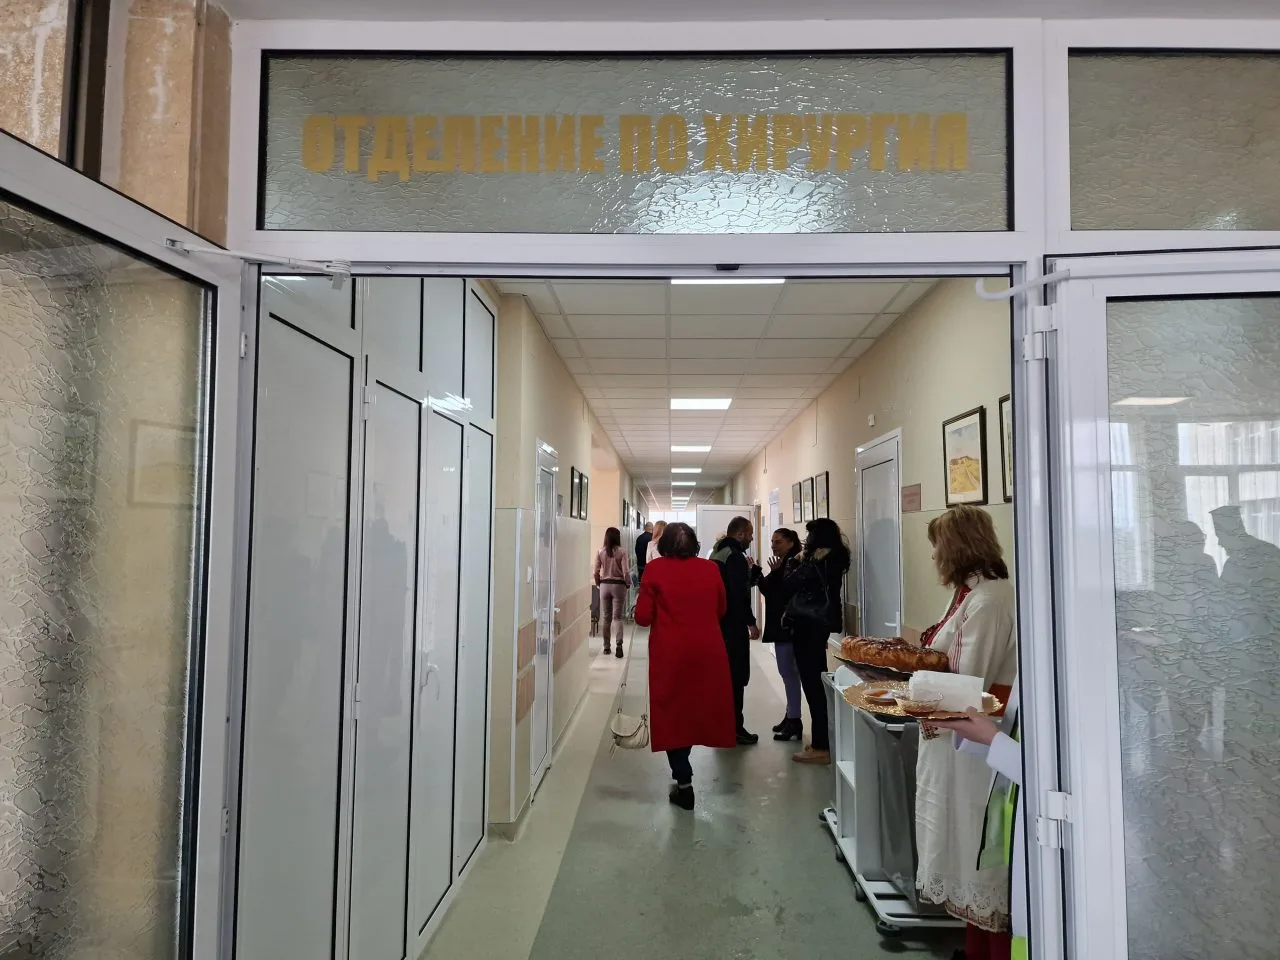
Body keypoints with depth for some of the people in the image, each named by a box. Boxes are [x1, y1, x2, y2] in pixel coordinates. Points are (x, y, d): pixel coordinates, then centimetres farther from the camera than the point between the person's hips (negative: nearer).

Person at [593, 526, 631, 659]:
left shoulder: (600, 552, -3)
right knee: (617, 617, 1)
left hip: (604, 585, 2)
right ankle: (619, 644, -16)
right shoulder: (622, 552, -10)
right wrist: (628, 584, 6)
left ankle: (606, 647, 18)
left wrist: (598, 584, 15)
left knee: (606, 617, 12)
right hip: (618, 585, -2)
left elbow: (596, 572, 0)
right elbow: (626, 572, -11)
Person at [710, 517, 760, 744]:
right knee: (736, 676, -2)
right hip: (733, 625, -10)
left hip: (717, 622, 10)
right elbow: (740, 594, -22)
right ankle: (734, 729, 3)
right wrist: (751, 622, -16)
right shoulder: (735, 556, -17)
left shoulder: (716, 553, 14)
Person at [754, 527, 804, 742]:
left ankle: (794, 722, -1)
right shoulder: (783, 564, 15)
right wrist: (756, 572, 2)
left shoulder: (794, 564, -14)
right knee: (787, 672, 15)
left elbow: (786, 593, -22)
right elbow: (768, 591, 12)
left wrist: (774, 574, -25)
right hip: (780, 626, 10)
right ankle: (791, 716, 25)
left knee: (789, 672, -6)